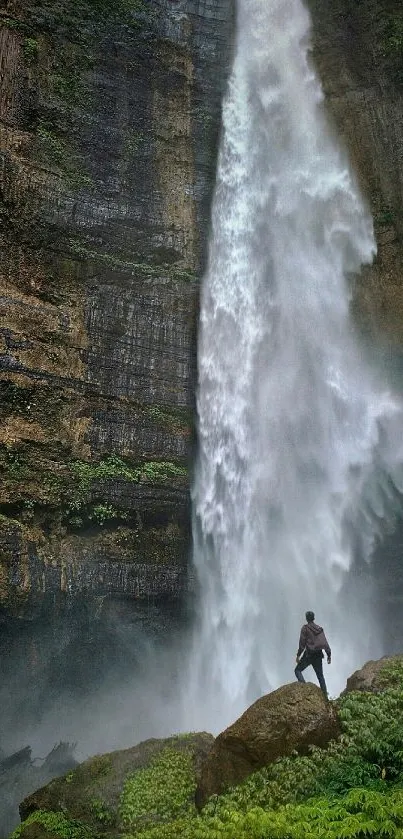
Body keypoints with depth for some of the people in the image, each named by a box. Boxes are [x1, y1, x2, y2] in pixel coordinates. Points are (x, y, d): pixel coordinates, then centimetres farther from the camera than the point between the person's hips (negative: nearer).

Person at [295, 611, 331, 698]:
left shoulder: (305, 628, -6)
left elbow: (302, 643, -10)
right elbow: (325, 643, 7)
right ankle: (325, 695, 11)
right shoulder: (320, 628, 9)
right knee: (320, 675, 15)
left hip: (309, 654, -5)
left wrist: (298, 655, -5)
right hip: (318, 655, 5)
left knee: (298, 670, 6)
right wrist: (329, 655, 13)